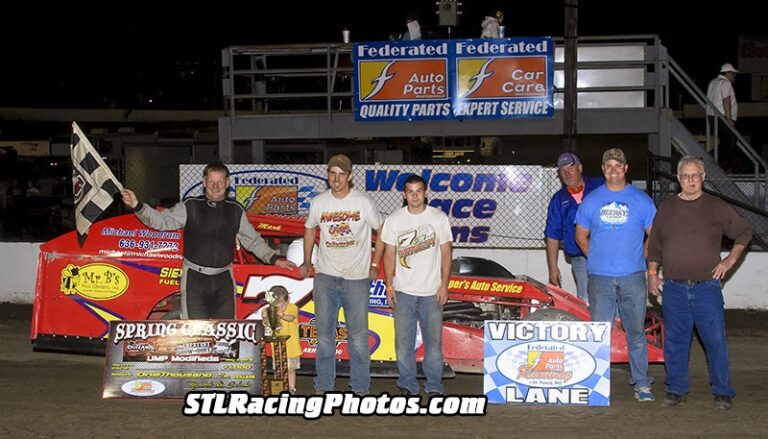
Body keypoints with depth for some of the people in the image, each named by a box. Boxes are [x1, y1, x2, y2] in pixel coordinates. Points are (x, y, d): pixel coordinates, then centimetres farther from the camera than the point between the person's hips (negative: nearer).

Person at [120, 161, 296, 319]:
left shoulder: (236, 211, 5)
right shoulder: (190, 207, -2)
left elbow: (253, 240, 15)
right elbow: (162, 220, -10)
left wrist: (274, 259, 10)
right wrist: (137, 206, -25)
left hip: (223, 280, 3)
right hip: (195, 277, -3)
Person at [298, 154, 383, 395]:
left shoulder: (363, 202, -7)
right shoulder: (318, 202, 0)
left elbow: (381, 231, 4)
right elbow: (309, 229, 17)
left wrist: (374, 264, 3)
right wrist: (307, 262, 16)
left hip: (357, 278, -2)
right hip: (325, 276, 2)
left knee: (358, 334, 4)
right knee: (324, 333, 9)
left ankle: (360, 387, 15)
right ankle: (323, 384, 20)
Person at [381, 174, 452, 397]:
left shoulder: (439, 218, 0)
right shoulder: (394, 220, 3)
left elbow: (446, 253, 2)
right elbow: (389, 254, 6)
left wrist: (444, 285, -4)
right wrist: (389, 286, 0)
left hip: (432, 291, -1)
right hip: (403, 291, 1)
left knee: (433, 340, 2)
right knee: (403, 340, 3)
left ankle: (434, 385, 14)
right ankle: (407, 384, 15)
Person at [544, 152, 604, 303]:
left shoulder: (600, 186, 7)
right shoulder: (558, 200, 12)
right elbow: (552, 236, 12)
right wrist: (553, 267, 6)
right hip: (581, 260, 1)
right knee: (586, 304, -5)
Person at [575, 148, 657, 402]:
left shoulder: (641, 200, 5)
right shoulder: (591, 200, 8)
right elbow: (581, 236, 15)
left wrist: (640, 259, 6)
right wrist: (597, 259, 8)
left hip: (633, 276, 0)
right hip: (600, 277, 0)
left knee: (636, 331, 5)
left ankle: (641, 383, 14)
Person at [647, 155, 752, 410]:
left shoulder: (717, 208, 5)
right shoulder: (666, 208, 11)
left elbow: (744, 232, 13)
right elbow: (654, 245, 17)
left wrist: (731, 259, 4)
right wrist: (652, 273, 10)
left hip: (707, 287, -2)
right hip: (674, 289, 2)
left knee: (716, 341, -3)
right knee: (674, 341, 6)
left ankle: (722, 392, 8)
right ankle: (677, 390, 17)